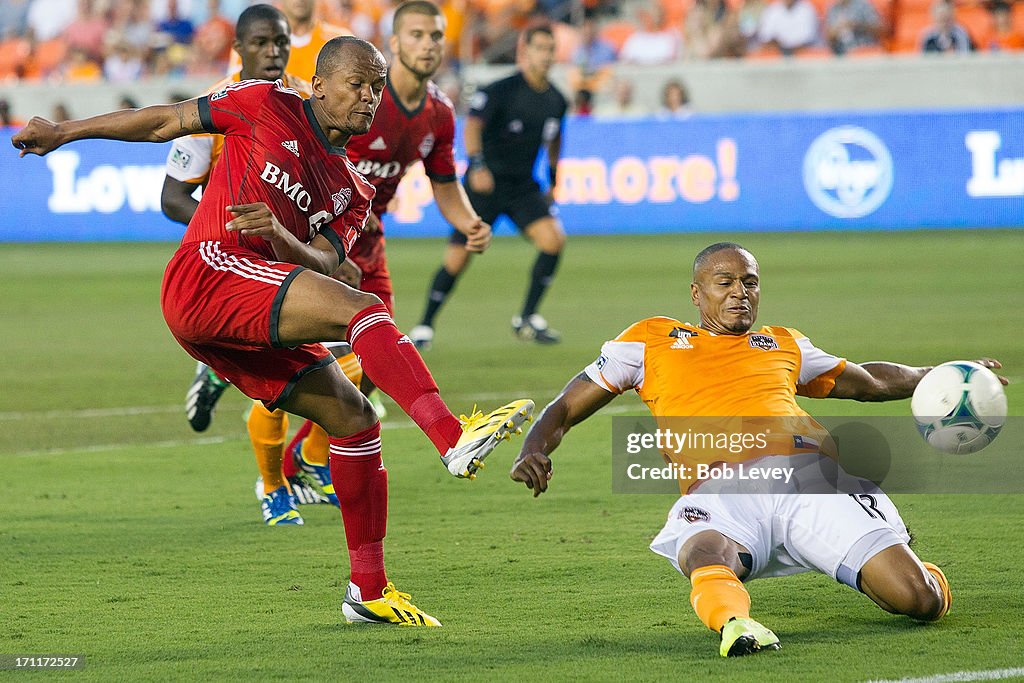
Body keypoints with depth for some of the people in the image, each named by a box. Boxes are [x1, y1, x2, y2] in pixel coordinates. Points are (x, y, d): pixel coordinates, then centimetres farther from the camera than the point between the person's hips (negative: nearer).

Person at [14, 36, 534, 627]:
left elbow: (325, 264, 5)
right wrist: (64, 133, 18)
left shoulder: (353, 192, 22)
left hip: (253, 323, 8)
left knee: (353, 418, 2)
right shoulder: (269, 106, 8)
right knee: (364, 308, -25)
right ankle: (455, 438, -43)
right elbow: (166, 121, 15)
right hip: (209, 270, -7)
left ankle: (369, 589, 9)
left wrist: (279, 233, -16)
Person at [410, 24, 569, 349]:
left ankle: (527, 319, -3)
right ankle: (424, 327, 13)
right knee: (457, 259, -6)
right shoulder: (500, 91, -15)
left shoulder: (556, 100, 4)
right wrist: (476, 164, -43)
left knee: (554, 239, -17)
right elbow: (473, 124, -28)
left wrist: (553, 180, 23)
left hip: (524, 187, 5)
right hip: (485, 183, -5)